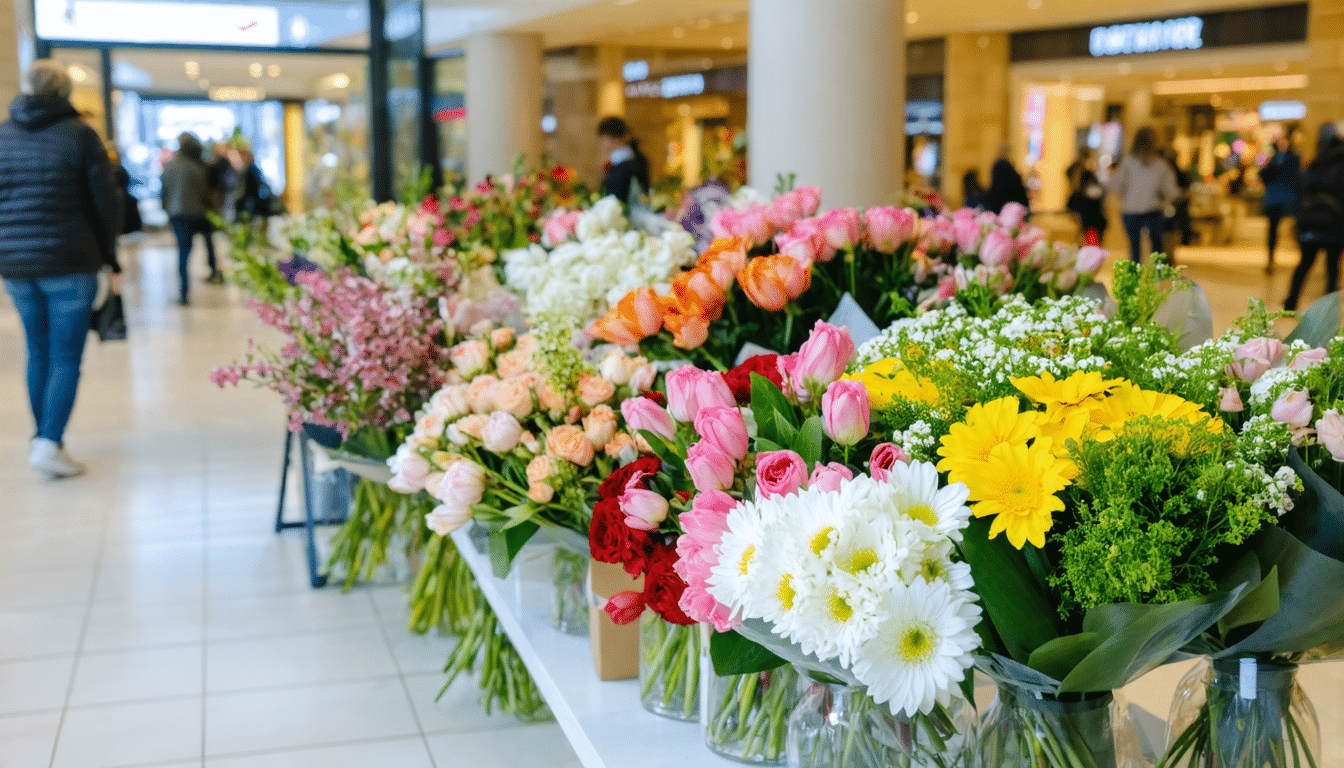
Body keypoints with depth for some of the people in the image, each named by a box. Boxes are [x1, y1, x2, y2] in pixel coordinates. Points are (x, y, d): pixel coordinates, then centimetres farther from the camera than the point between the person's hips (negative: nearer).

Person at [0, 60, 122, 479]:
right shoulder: (79, 135, -5)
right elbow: (105, 203, -5)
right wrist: (111, 257, 6)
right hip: (70, 263, -4)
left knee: (38, 353, 17)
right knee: (66, 357, 0)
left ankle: (43, 440, 24)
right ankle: (49, 443, -10)